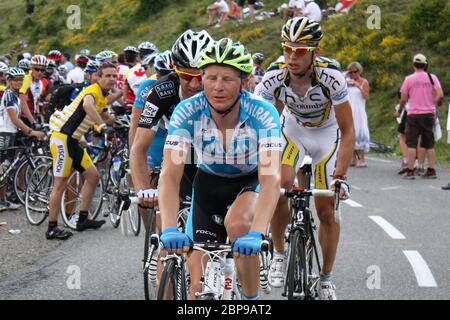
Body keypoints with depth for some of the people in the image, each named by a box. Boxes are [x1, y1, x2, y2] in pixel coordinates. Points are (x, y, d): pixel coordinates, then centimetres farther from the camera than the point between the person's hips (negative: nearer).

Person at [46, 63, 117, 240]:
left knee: (93, 176, 11)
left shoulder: (103, 97, 16)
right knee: (60, 184, -8)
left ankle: (83, 219, 18)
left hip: (73, 142, 10)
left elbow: (106, 118, 36)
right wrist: (101, 124, -48)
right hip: (62, 138, -10)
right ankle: (52, 228, -3)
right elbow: (87, 105, -40)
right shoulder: (93, 90, -14)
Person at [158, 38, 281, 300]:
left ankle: (253, 299, -13)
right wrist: (169, 229, -47)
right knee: (200, 284, -8)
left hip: (250, 183, -2)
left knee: (237, 223, -35)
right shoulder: (187, 112, -26)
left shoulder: (263, 113, -31)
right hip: (209, 182, 2)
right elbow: (170, 175, -30)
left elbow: (271, 178, -40)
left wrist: (256, 234, -55)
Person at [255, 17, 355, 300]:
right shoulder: (274, 78, -28)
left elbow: (348, 132, -27)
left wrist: (341, 176, -35)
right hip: (293, 130, 1)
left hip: (326, 133, -1)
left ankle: (326, 279, 17)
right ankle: (279, 253, 1)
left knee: (327, 211, -3)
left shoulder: (331, 77, -33)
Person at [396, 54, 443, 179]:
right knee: (429, 144, 10)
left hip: (414, 114, -2)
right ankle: (431, 170, 8)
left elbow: (403, 99, -3)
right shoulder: (432, 77, 1)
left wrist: (399, 111, 13)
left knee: (412, 144, -1)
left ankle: (410, 171, -5)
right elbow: (440, 95, -8)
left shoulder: (409, 79, -4)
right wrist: (433, 105, 10)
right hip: (429, 114, 3)